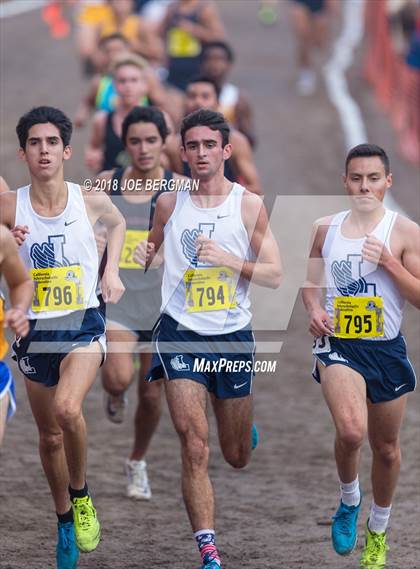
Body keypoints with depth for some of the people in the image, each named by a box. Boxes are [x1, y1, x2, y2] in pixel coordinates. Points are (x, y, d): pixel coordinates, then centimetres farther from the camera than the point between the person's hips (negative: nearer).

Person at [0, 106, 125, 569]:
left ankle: (80, 495, -2)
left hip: (82, 324, -2)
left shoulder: (91, 201, -5)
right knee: (49, 436, 11)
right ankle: (64, 521, 33)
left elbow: (117, 223, 19)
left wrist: (111, 271, 7)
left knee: (67, 409, -28)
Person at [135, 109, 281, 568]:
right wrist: (142, 255, -5)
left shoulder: (248, 205, -1)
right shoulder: (169, 204, 3)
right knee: (194, 447, -16)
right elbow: (152, 252, 19)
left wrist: (227, 259, -19)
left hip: (233, 336, 1)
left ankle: (245, 428, 52)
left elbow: (274, 276, -3)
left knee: (237, 457, 14)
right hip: (181, 334, -1)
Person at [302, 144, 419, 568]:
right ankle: (349, 500, 4)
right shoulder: (325, 229, 4)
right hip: (338, 346, 0)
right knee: (351, 432, -26)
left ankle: (378, 529, 37)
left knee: (386, 448, 13)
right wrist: (314, 309, -4)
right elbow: (311, 282, 17)